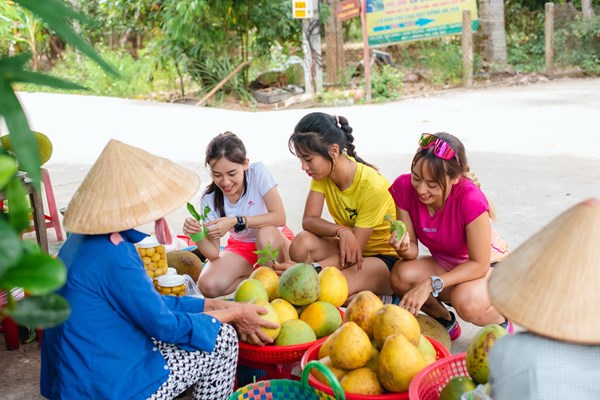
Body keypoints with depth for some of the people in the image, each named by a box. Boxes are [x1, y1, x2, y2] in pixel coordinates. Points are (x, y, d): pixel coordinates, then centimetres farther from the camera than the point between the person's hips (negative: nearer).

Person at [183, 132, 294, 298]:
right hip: (241, 247, 3)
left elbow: (280, 217, -27)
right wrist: (196, 234, -36)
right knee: (208, 286, -23)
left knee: (266, 232, -38)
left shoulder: (258, 172, -21)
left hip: (276, 240, -2)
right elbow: (214, 253, -14)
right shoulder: (210, 199, -15)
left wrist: (236, 222, -36)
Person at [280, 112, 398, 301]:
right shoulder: (323, 171, -7)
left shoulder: (373, 186, -26)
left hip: (386, 259, -5)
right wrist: (341, 231, -33)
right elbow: (308, 220, -13)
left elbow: (354, 253, -24)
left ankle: (377, 298, -4)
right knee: (302, 243, -25)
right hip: (347, 249, 6)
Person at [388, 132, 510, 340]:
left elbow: (479, 265, -27)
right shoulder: (403, 187, -20)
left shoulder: (470, 199, -33)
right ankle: (445, 322, 5)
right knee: (401, 275, -26)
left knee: (466, 302, -36)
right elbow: (413, 250, -12)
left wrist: (431, 284, -37)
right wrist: (405, 248, -37)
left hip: (490, 267, -4)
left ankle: (501, 324, 3)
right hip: (444, 264, 4)